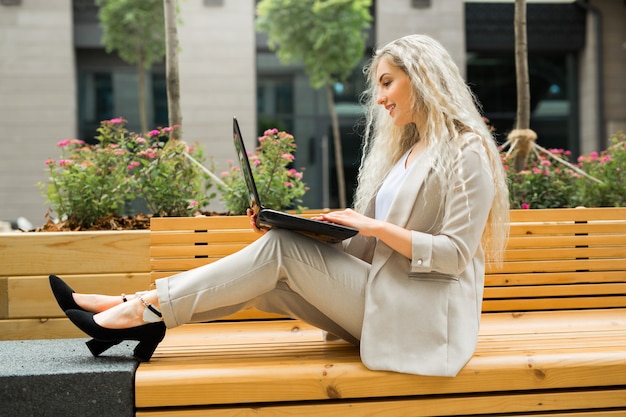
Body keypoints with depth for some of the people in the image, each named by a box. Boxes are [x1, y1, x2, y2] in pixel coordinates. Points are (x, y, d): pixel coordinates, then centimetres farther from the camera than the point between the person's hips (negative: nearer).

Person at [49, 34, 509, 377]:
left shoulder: (467, 152, -7)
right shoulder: (404, 149, 19)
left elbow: (454, 253, -15)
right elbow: (366, 248, 15)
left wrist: (375, 226, -17)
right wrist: (320, 227, 2)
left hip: (422, 317, -8)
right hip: (384, 302, 8)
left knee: (282, 248, -18)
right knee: (267, 273, -10)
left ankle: (141, 307, -15)